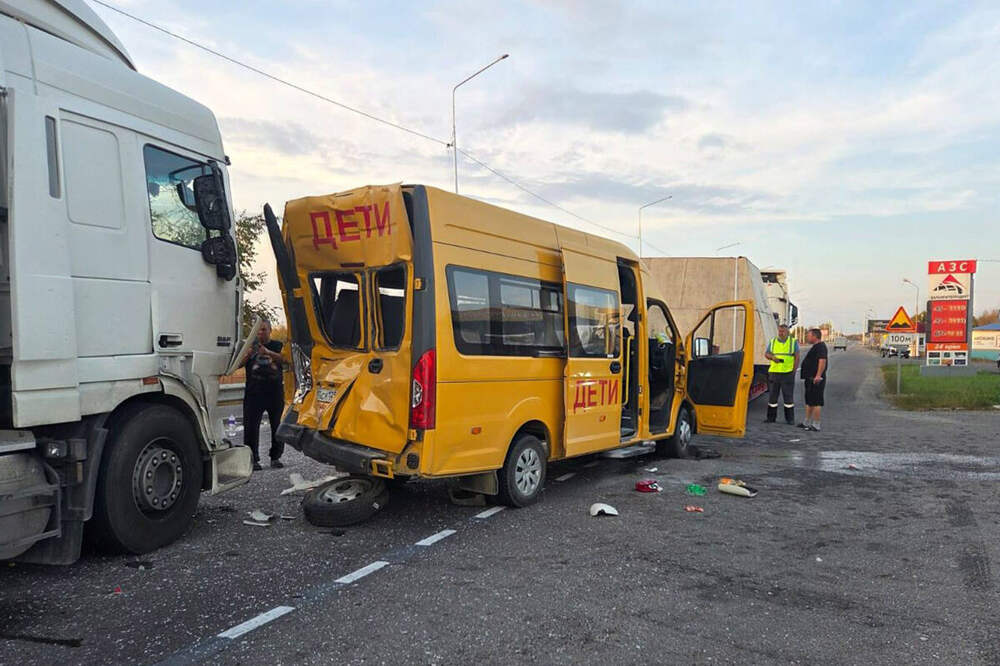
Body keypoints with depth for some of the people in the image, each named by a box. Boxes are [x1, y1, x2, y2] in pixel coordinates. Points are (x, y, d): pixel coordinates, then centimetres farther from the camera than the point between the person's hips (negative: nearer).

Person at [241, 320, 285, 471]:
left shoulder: (277, 345, 8)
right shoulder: (251, 346, 9)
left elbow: (284, 359, -11)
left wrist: (268, 352, -28)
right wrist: (248, 354, -21)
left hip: (275, 392, 1)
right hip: (254, 393, 0)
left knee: (277, 425, 5)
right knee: (251, 426, -4)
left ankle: (275, 457, 18)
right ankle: (253, 459, 2)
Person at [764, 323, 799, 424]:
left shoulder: (794, 342, 4)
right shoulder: (772, 341, 10)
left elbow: (797, 357, 2)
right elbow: (766, 354, 10)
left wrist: (794, 370, -7)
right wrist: (772, 357, -12)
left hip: (788, 373, -2)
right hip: (774, 372, 2)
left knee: (788, 396, 1)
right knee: (772, 396, 5)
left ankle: (790, 419, 9)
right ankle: (771, 418, 13)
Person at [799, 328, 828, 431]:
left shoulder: (820, 346, -15)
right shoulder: (816, 346, 19)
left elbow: (822, 360, -27)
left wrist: (818, 375, -34)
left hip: (815, 379, -11)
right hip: (810, 378, 11)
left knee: (816, 402, -7)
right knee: (809, 401, 17)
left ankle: (816, 425, -4)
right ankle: (807, 423, 25)